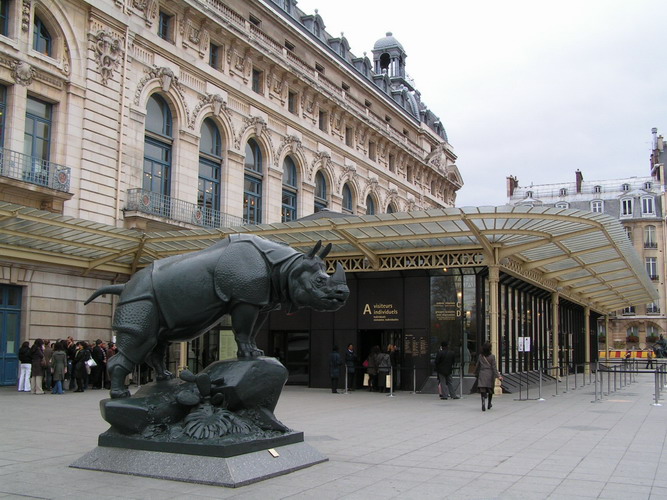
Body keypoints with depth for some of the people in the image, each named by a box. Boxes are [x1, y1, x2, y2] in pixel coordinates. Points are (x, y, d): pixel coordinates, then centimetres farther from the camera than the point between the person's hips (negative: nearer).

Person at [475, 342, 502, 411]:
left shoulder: (480, 356, 2)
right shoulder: (492, 357, -6)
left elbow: (477, 366, 12)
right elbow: (494, 367, -11)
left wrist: (476, 373, 28)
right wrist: (498, 376, -10)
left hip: (482, 375, 1)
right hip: (490, 375, -1)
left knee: (482, 390, -5)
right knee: (490, 390, 18)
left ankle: (483, 403, -29)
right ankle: (489, 404, 31)